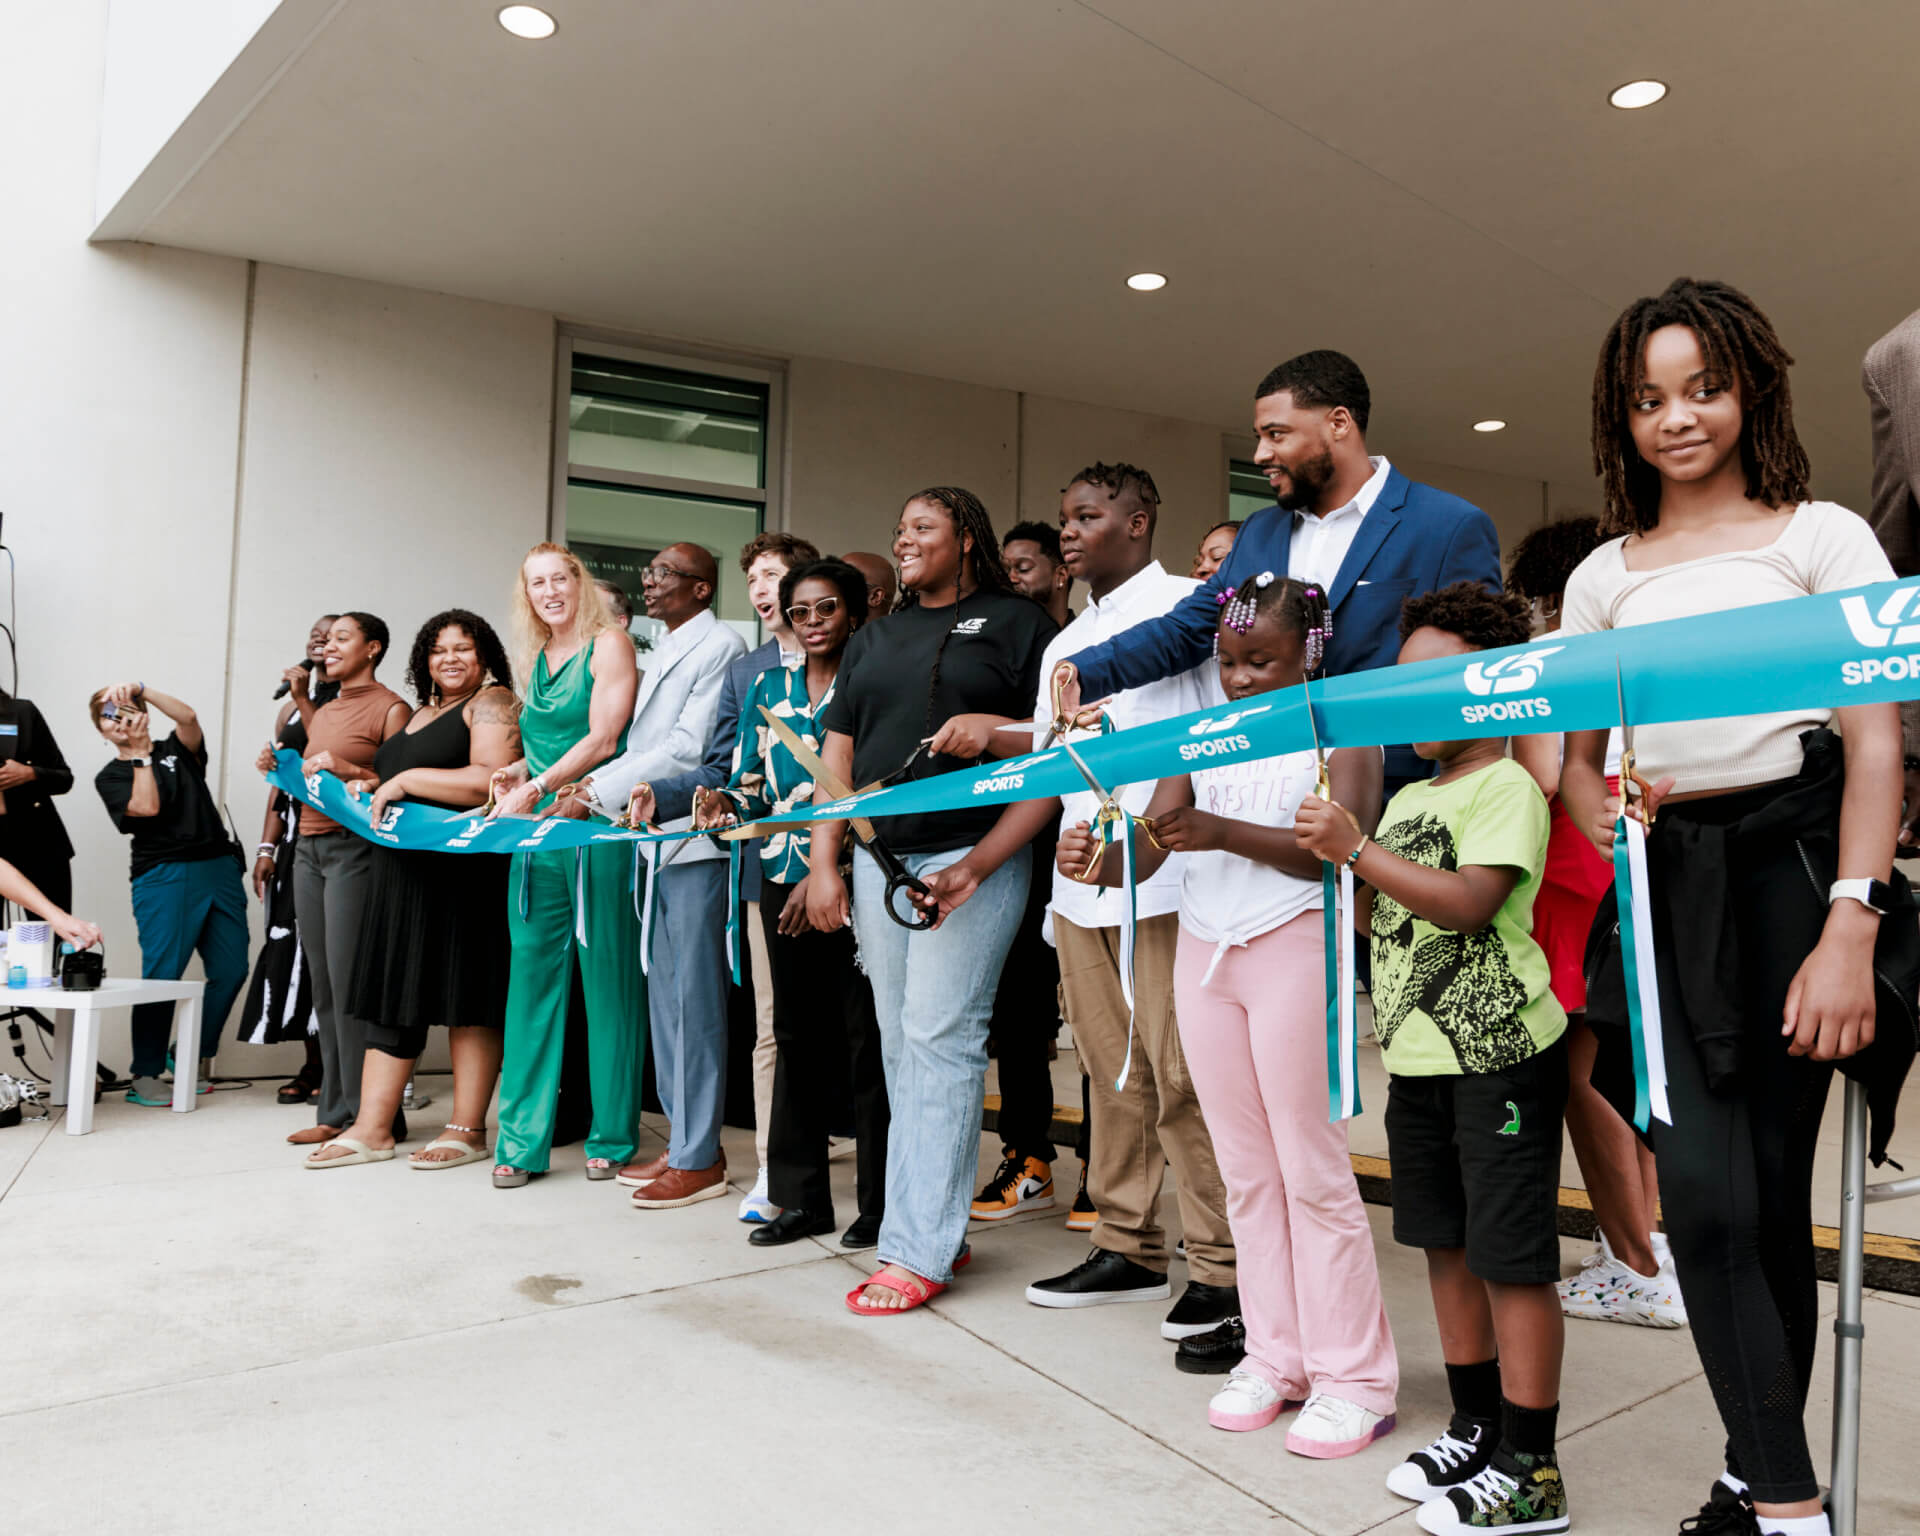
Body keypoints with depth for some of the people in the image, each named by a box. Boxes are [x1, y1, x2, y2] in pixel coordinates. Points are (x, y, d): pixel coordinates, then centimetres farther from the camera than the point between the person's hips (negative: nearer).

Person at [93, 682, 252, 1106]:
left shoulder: (176, 750, 17)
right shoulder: (110, 777, 10)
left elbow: (188, 717, -5)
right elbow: (147, 806, -9)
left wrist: (141, 690, -10)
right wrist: (139, 754, -1)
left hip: (219, 867, 3)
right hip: (164, 877, -3)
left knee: (231, 969, 0)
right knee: (162, 973, -11)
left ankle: (194, 1056, 16)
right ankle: (145, 1075, -2)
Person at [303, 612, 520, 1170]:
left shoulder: (492, 703, -4)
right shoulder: (424, 712, 22)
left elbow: (490, 782, -19)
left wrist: (407, 780, -15)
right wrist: (372, 787, 13)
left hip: (464, 873, -9)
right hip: (405, 871, 9)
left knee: (467, 999, -3)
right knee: (394, 996, 7)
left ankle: (468, 1129, 4)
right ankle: (372, 1128, 11)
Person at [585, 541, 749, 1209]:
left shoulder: (720, 645, -8)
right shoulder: (663, 651, 21)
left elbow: (689, 748, -16)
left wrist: (601, 788, -14)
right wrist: (607, 790, 6)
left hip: (696, 836, -9)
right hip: (658, 836, 9)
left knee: (695, 996, -5)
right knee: (664, 992, 12)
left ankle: (700, 1159, 2)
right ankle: (681, 1138, 21)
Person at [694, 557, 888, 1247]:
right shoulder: (769, 688, 14)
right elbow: (750, 782, 17)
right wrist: (725, 805, -7)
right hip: (783, 876, 5)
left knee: (865, 1035, -3)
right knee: (798, 1033, 9)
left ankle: (880, 1203, 8)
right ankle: (801, 1197, 19)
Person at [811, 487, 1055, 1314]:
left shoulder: (1015, 622, 4)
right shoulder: (874, 637, 21)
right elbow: (838, 752, 18)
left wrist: (995, 731, -19)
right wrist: (823, 862, 10)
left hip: (972, 855, -6)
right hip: (880, 855, 6)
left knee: (939, 1038, -9)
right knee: (901, 1045, 7)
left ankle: (918, 1249, -4)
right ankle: (938, 1222, 17)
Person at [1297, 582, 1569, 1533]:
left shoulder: (1507, 788, -11)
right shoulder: (1407, 797, 15)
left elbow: (1468, 902, -24)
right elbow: (1376, 917, 18)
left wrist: (1356, 849, -22)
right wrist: (1337, 863, 2)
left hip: (1499, 1058, -9)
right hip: (1417, 1059, 9)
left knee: (1510, 1256, -1)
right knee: (1447, 1246, 16)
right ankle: (1476, 1431, 30)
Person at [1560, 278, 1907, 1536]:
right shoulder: (1605, 577, 15)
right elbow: (1579, 757, 16)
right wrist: (1603, 813, -8)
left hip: (1791, 864, -2)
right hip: (1662, 887, 2)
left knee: (1773, 1189, 3)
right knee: (1705, 1193, -7)